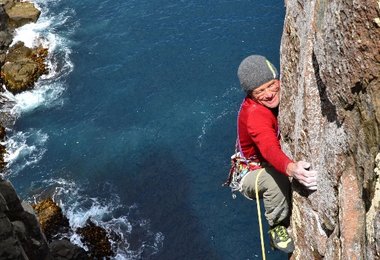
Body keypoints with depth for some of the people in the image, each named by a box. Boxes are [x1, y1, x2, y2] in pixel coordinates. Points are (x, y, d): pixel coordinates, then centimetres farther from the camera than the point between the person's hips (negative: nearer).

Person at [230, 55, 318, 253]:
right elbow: (270, 150, -50)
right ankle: (277, 227, -11)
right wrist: (292, 169, -69)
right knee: (276, 178, -37)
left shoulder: (282, 94, -14)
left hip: (276, 163, 6)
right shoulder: (254, 114, -34)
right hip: (252, 172, -6)